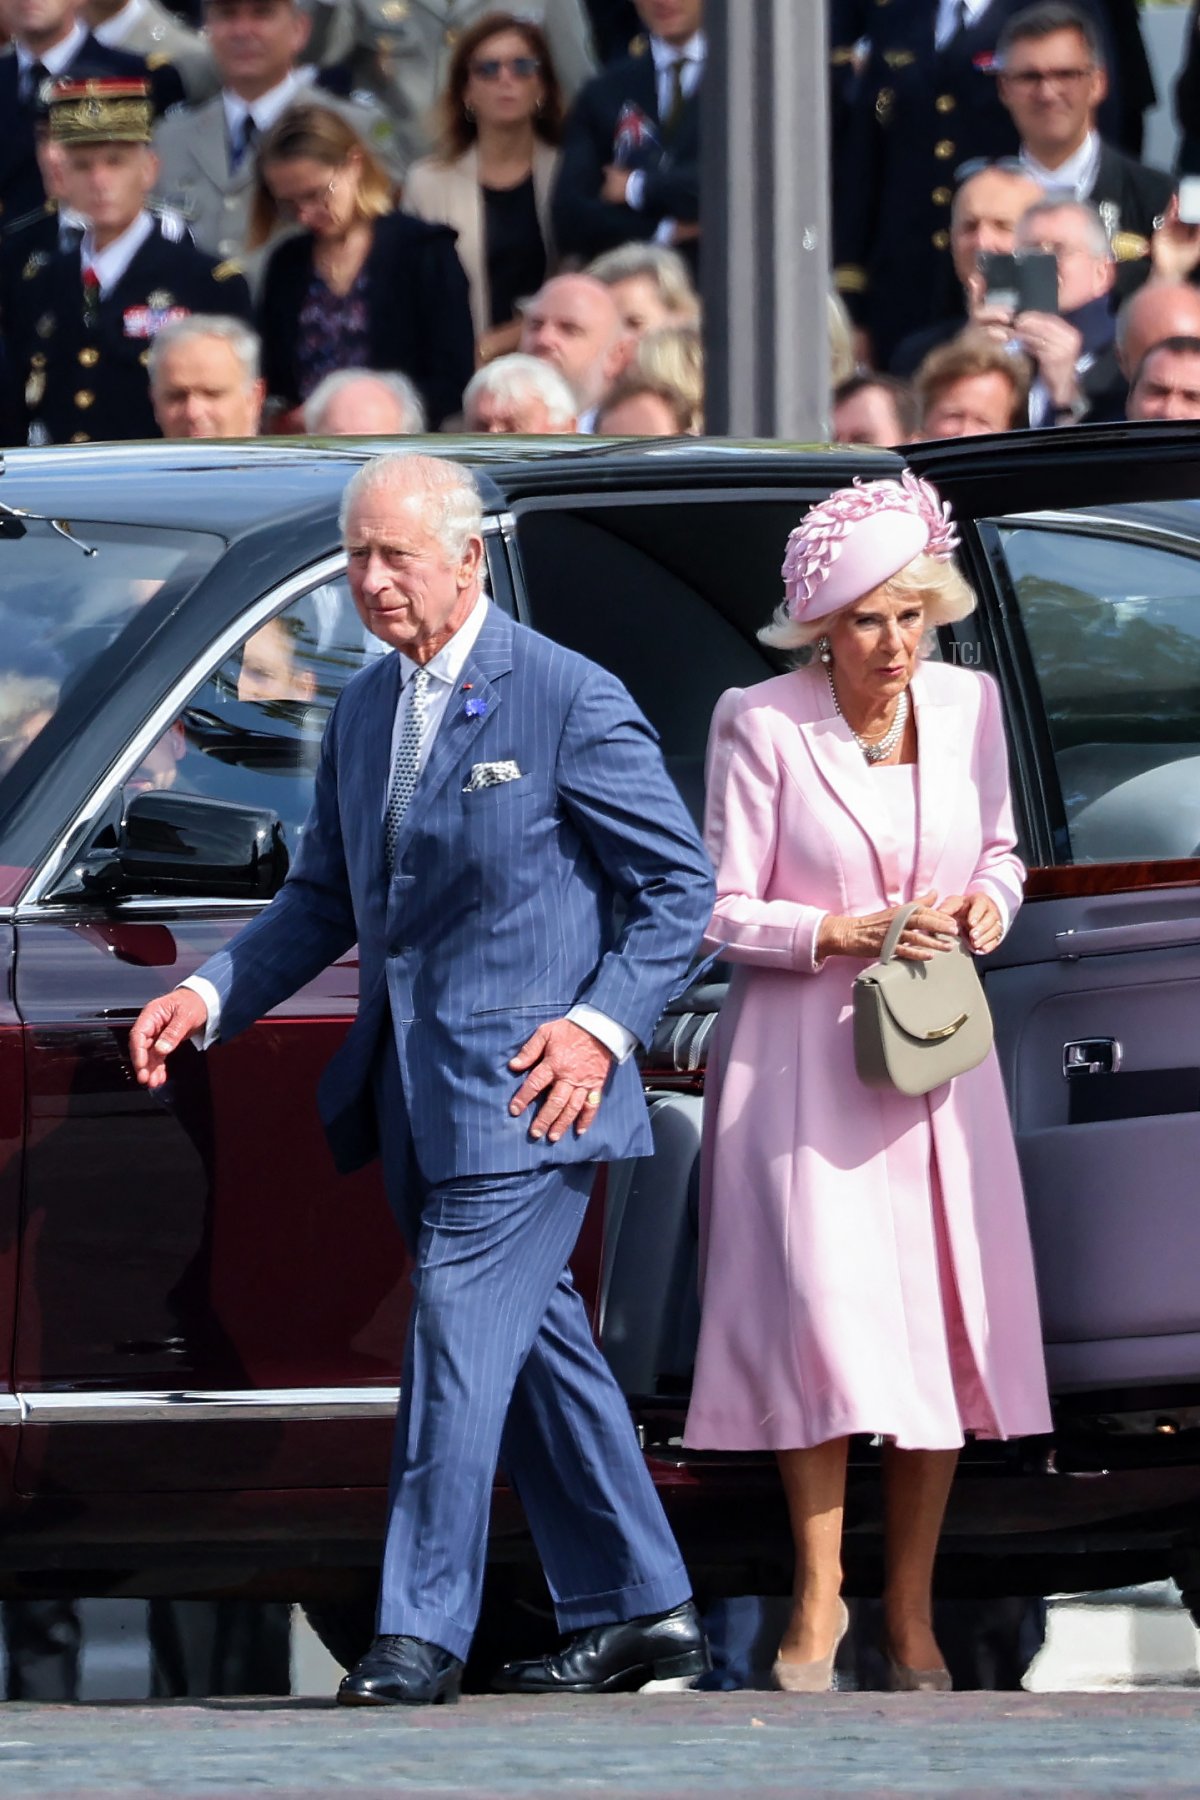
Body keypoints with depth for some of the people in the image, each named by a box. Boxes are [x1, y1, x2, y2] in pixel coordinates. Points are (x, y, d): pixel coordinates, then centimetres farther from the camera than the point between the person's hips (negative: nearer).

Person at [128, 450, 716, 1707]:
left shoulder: (570, 702, -8)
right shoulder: (362, 714, 13)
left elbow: (679, 884, -6)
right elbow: (323, 899, 19)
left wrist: (604, 1026, -18)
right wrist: (211, 995, 3)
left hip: (524, 1082, -8)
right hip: (415, 1087, 8)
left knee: (460, 1332, -12)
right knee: (534, 1343, 12)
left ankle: (421, 1634, -11)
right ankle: (636, 1610, 20)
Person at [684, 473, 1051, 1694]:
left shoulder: (965, 705, 3)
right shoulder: (760, 726, -9)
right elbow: (722, 915, -6)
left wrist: (988, 905, -4)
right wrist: (847, 933, -19)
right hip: (801, 1053, -4)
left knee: (943, 1321, 1)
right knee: (825, 1306, -14)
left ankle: (910, 1611, 8)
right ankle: (818, 1595, -3)